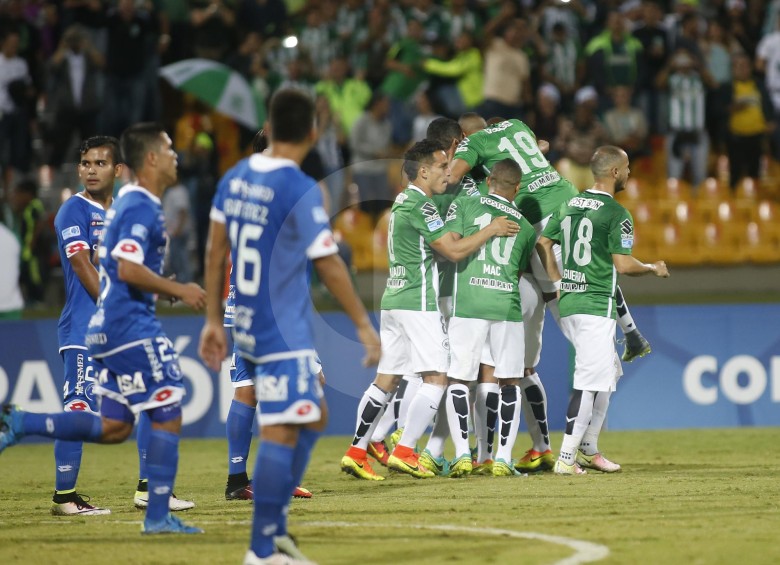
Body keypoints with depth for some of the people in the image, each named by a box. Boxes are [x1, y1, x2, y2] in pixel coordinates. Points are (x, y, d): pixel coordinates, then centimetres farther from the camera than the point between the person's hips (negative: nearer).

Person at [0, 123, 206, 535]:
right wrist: (178, 291, -14)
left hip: (107, 327, 10)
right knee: (167, 415, -5)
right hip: (132, 327, -10)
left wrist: (164, 287, 20)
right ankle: (158, 516, -4)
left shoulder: (126, 201, 17)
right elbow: (129, 269, -23)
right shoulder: (142, 206, -14)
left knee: (114, 427, 11)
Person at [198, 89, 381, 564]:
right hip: (283, 331, -8)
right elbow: (329, 266, -13)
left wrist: (214, 320, 16)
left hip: (244, 325, 8)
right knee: (282, 433, -6)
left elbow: (216, 253, 10)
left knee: (314, 418, 19)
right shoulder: (301, 190, -15)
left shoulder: (235, 178, 6)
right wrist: (364, 324, -5)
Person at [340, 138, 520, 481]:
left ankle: (356, 453, 6)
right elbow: (454, 250, -14)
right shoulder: (419, 206, -12)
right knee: (435, 379, -6)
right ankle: (404, 452, -11)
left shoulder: (404, 202, 16)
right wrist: (491, 230, -5)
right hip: (418, 302, -10)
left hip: (393, 299, 10)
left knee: (386, 380, 9)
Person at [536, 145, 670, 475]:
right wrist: (654, 269, 2)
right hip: (595, 306, -9)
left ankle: (588, 450, 23)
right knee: (590, 382, -8)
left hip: (567, 302, 9)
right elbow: (623, 265, -15)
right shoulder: (615, 213, -11)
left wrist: (558, 282, 20)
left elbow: (543, 243, 15)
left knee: (609, 374, 20)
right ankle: (566, 458, -12)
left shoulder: (570, 205, 12)